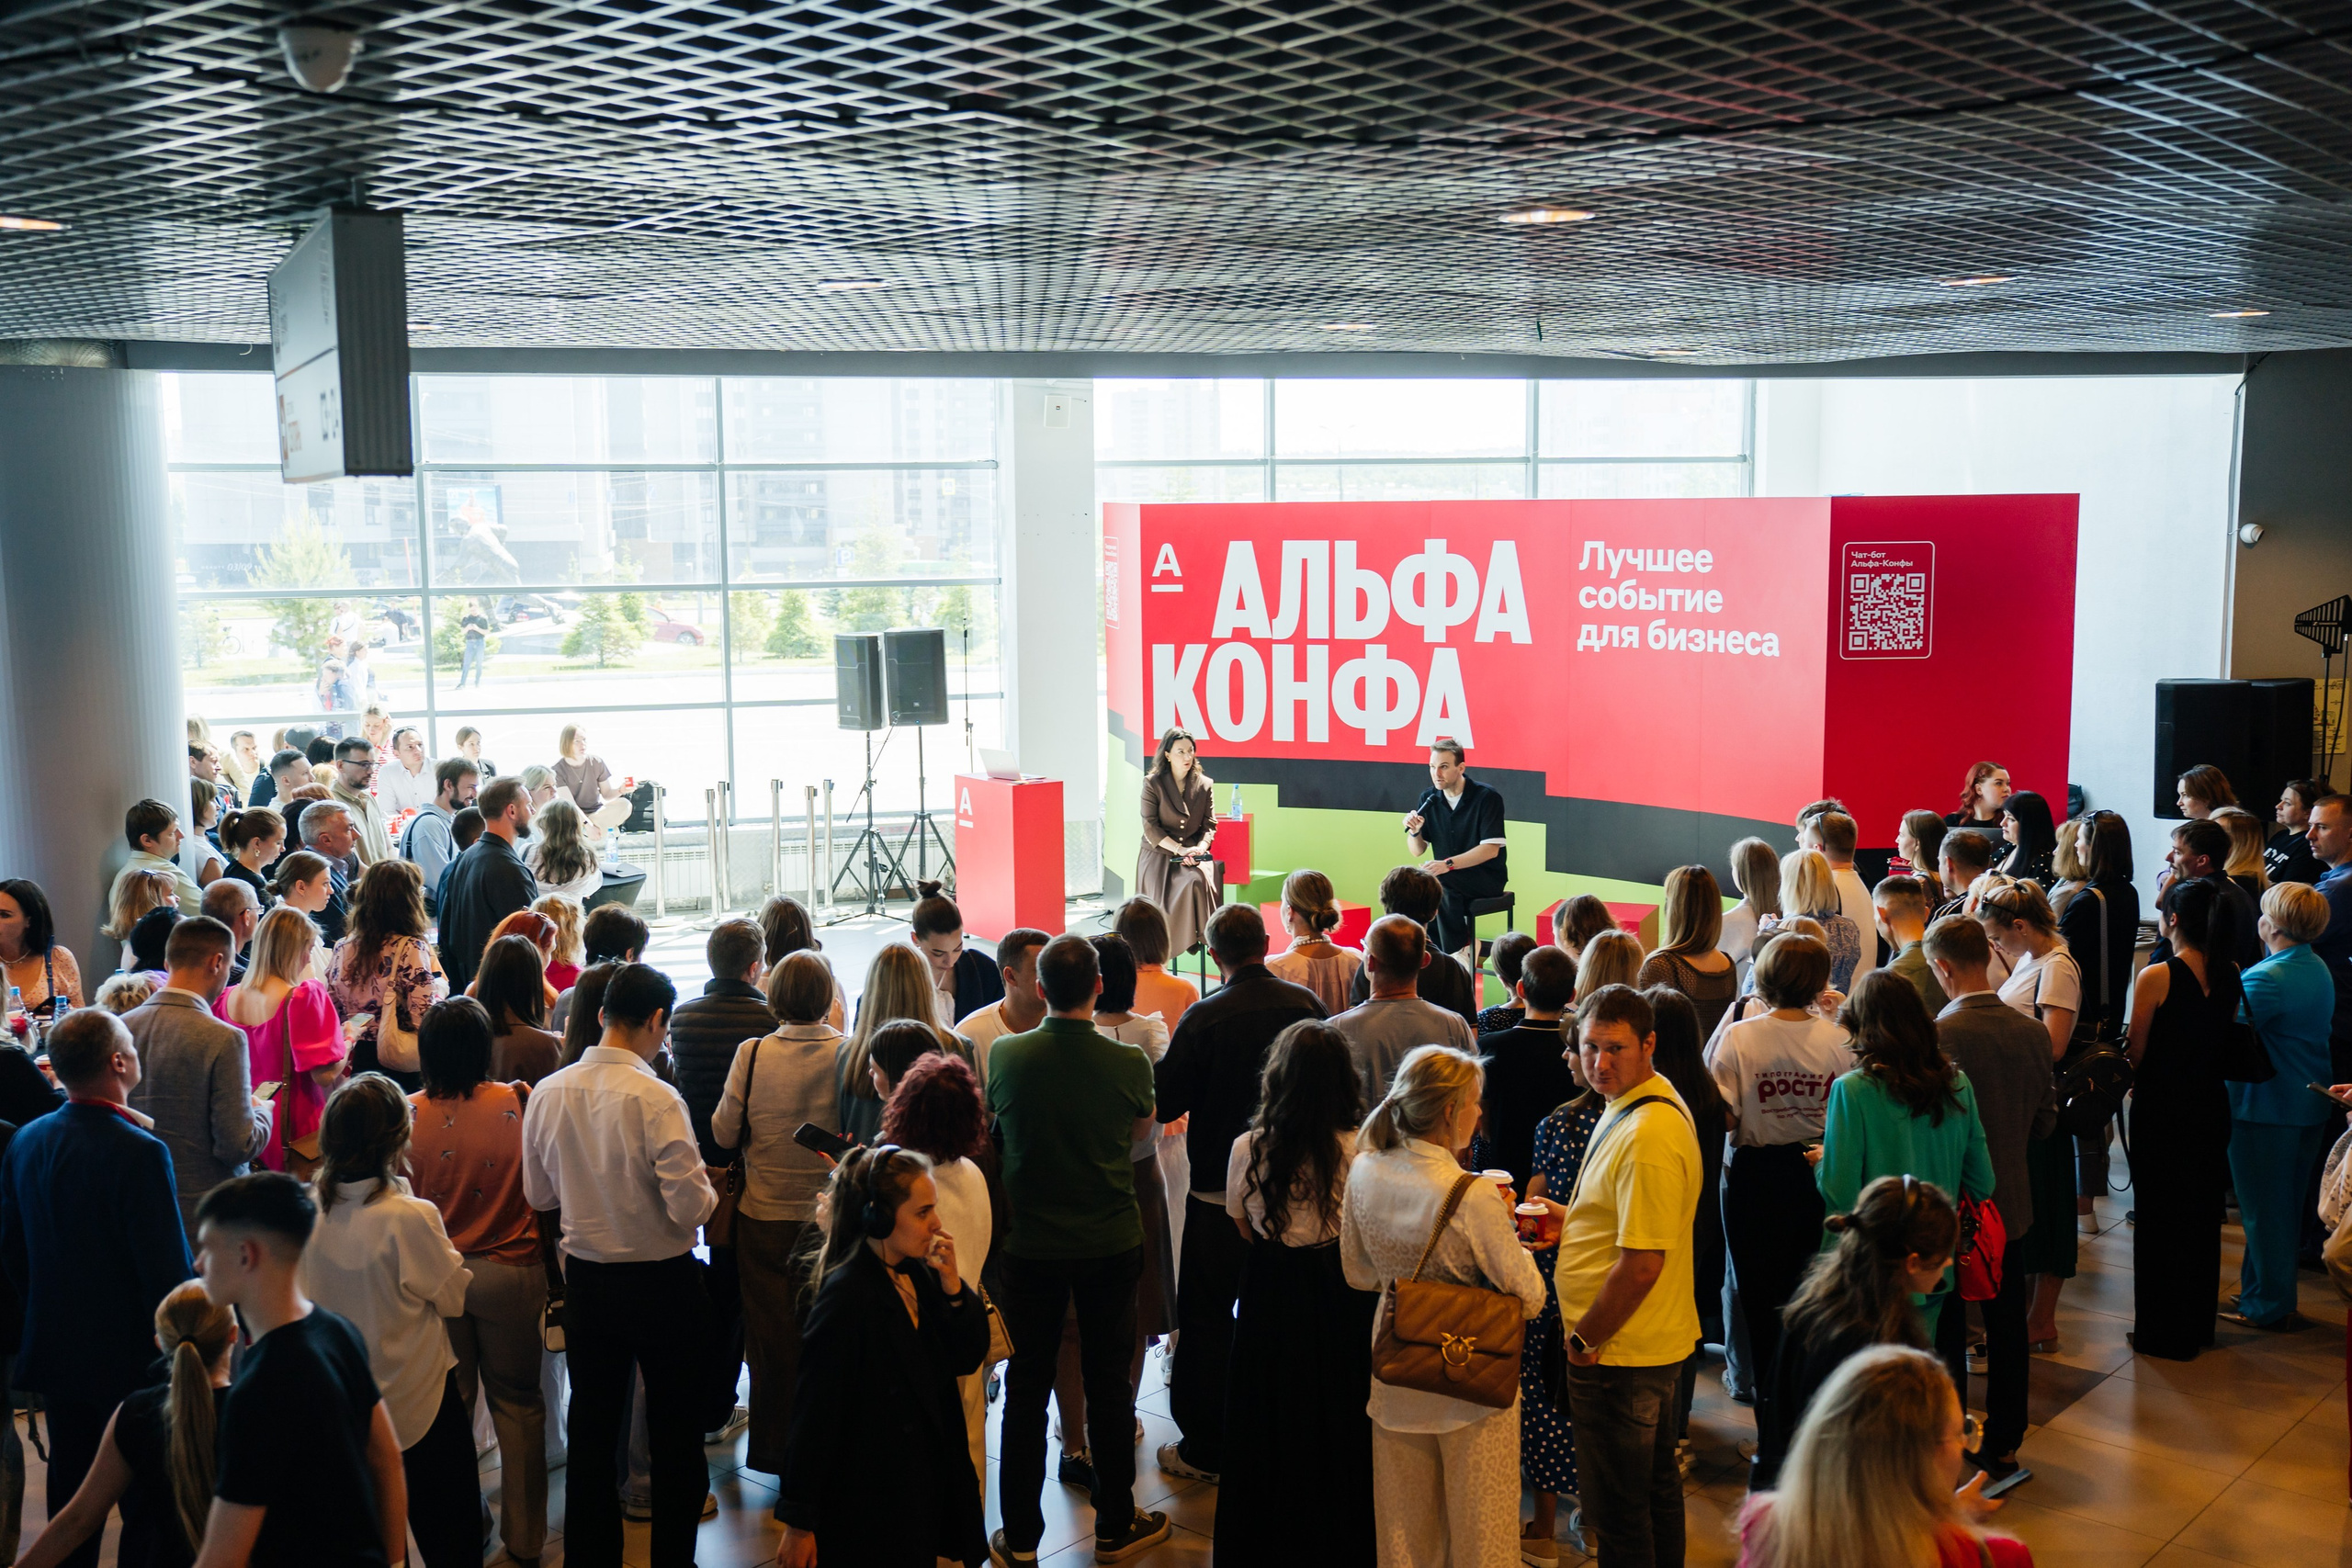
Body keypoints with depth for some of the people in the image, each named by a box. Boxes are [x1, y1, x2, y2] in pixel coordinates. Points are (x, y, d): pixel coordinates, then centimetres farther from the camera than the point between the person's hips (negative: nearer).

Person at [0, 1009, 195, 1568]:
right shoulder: (139, 1153, -24)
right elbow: (169, 1270, -22)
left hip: (55, 1350, 7)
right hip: (131, 1355, -7)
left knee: (70, 1493, 19)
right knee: (146, 1504, 5)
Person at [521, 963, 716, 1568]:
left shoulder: (548, 1093, -6)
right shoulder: (655, 1098, -23)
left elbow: (539, 1194, 5)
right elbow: (691, 1208, -24)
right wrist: (707, 1188, -3)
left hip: (586, 1279, 5)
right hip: (662, 1284, -5)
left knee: (591, 1430, 18)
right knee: (674, 1433, 12)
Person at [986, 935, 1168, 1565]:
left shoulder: (1005, 1054, -12)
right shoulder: (1129, 1063, -14)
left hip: (1031, 1245, 1)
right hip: (1110, 1246, 0)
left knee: (1027, 1388, 10)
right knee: (1108, 1384, 12)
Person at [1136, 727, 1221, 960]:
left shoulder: (1205, 785, 7)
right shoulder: (1153, 784, -3)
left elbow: (1210, 825, 7)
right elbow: (1150, 828, -7)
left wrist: (1199, 848, -14)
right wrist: (1180, 849, -17)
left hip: (1193, 852, 2)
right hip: (1158, 854, -2)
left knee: (1198, 882, -31)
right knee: (1162, 903, -26)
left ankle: (1197, 936, -21)